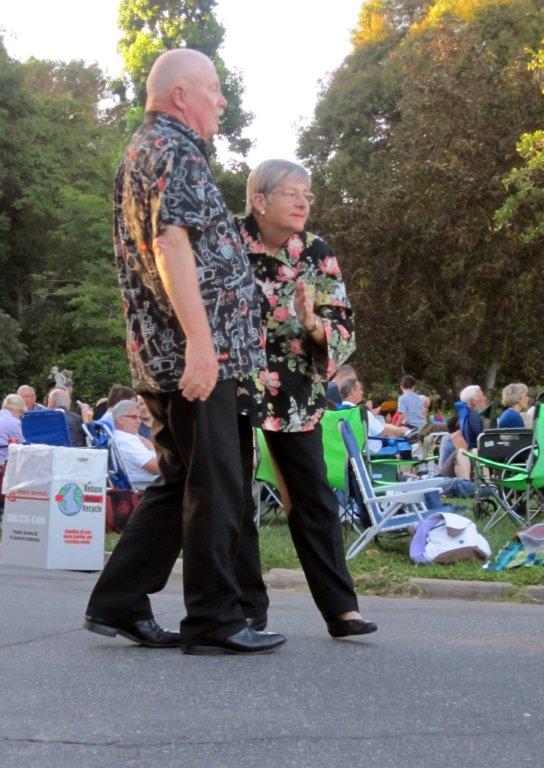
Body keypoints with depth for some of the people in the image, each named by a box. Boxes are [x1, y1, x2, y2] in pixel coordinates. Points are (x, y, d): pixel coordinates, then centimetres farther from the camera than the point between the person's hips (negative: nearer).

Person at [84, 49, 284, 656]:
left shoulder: (140, 151, 23)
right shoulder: (174, 149, -9)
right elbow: (172, 243, -21)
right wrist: (199, 338, -27)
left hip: (159, 354, 10)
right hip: (196, 353, -10)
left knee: (180, 484, 15)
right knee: (214, 486, -4)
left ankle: (118, 604, 16)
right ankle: (214, 621, 2)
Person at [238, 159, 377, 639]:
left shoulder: (317, 254, 1)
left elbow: (345, 330, -2)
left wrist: (313, 325, -21)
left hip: (296, 396, 2)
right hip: (233, 386, -2)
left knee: (313, 497, 2)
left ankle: (340, 607, 4)